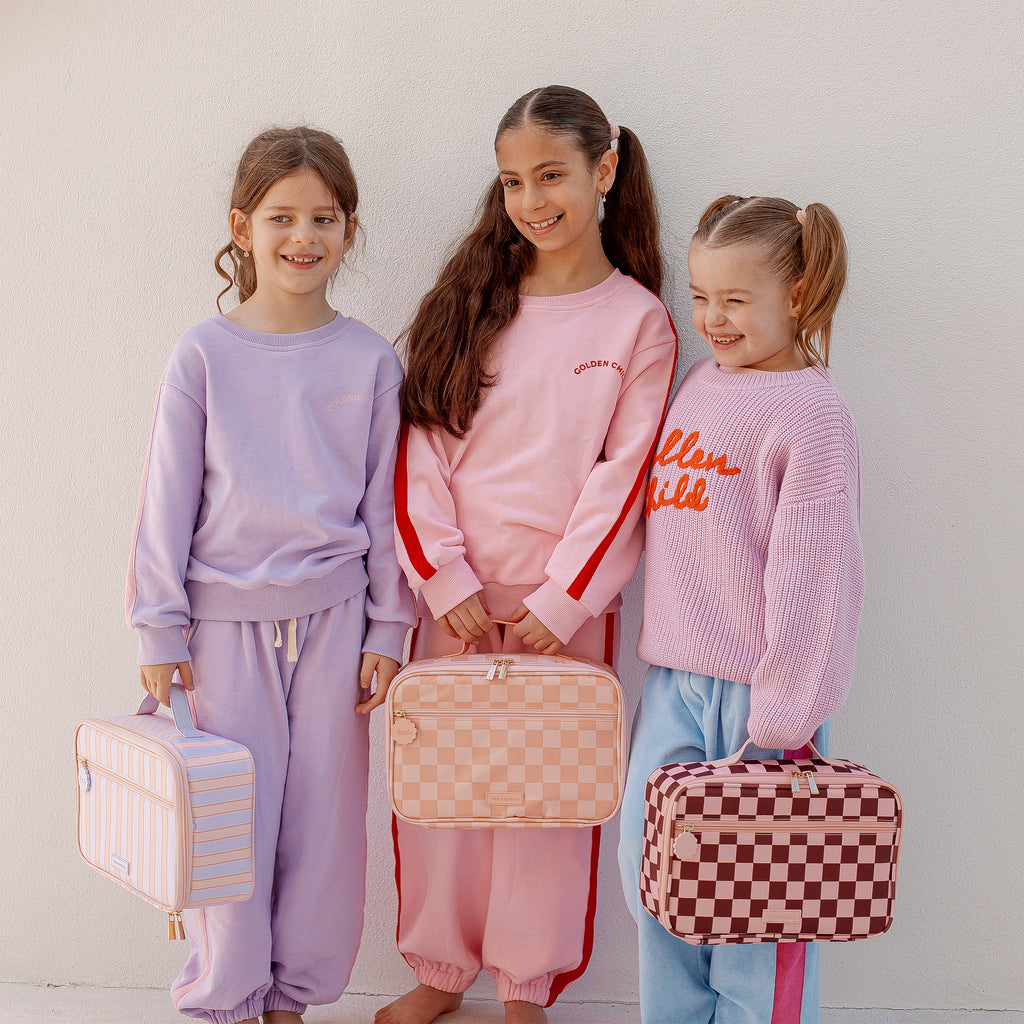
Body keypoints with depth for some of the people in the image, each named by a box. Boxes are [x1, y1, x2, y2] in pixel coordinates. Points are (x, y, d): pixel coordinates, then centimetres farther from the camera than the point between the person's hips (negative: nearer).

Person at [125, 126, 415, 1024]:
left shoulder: (370, 361, 1)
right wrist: (160, 629, -3)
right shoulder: (204, 355, -3)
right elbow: (168, 499, -1)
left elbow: (384, 504, 5)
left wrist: (387, 628, 4)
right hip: (227, 617, -1)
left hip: (333, 617, 2)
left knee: (324, 815, 8)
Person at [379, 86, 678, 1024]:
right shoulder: (470, 301, 5)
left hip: (565, 604, -2)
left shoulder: (639, 321, -1)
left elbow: (622, 479, -5)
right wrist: (448, 582, -8)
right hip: (455, 595, 2)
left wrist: (559, 604, -11)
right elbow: (421, 447, 1)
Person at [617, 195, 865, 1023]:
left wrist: (781, 716, -14)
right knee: (654, 875, 13)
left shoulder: (811, 412, -11)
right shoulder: (701, 383, 11)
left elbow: (813, 574, -14)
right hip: (674, 685, 7)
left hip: (753, 694, -7)